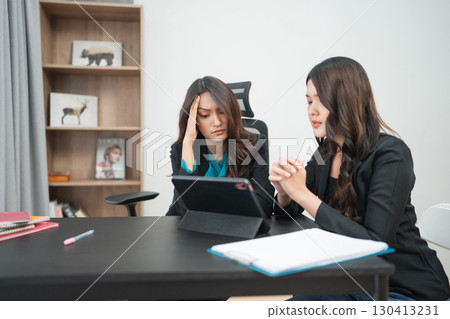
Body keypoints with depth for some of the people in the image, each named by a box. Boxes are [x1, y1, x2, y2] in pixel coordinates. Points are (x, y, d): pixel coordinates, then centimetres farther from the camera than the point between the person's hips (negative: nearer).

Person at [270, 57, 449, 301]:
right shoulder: (326, 152, 1)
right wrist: (284, 192, -18)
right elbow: (289, 212, 6)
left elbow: (376, 243, -28)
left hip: (407, 289, -6)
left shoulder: (390, 155, -20)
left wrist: (302, 193, -29)